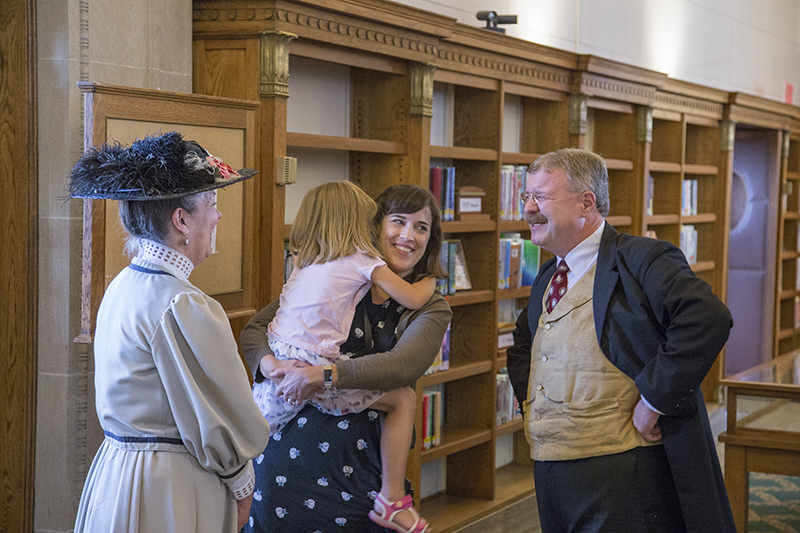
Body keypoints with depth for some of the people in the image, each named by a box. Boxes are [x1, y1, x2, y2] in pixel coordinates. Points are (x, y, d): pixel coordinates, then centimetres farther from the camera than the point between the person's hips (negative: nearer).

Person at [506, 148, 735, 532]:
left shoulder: (641, 259, -10)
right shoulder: (548, 278, 16)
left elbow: (708, 319, -26)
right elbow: (522, 345, 34)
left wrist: (653, 401, -23)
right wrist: (528, 397, 14)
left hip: (621, 474, -8)